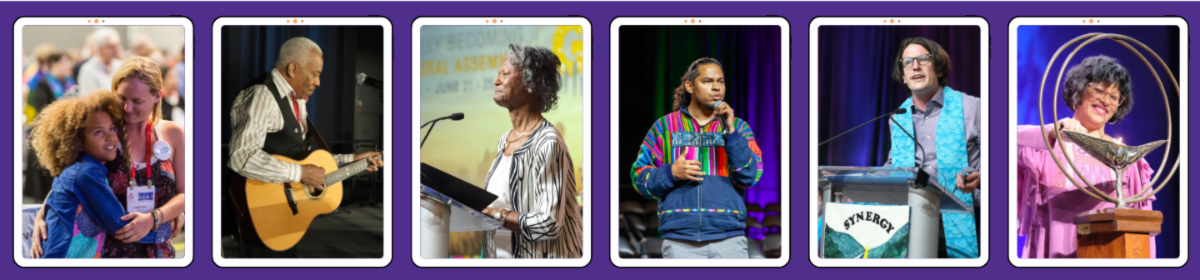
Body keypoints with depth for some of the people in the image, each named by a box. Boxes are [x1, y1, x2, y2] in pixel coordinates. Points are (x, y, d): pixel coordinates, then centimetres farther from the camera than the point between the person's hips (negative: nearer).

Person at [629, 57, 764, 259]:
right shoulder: (665, 126, 11)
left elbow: (750, 177, -1)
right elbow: (639, 177, 9)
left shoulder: (738, 127, 12)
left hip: (728, 239, 0)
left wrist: (730, 132, -10)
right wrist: (671, 173, -10)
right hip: (680, 240, 0)